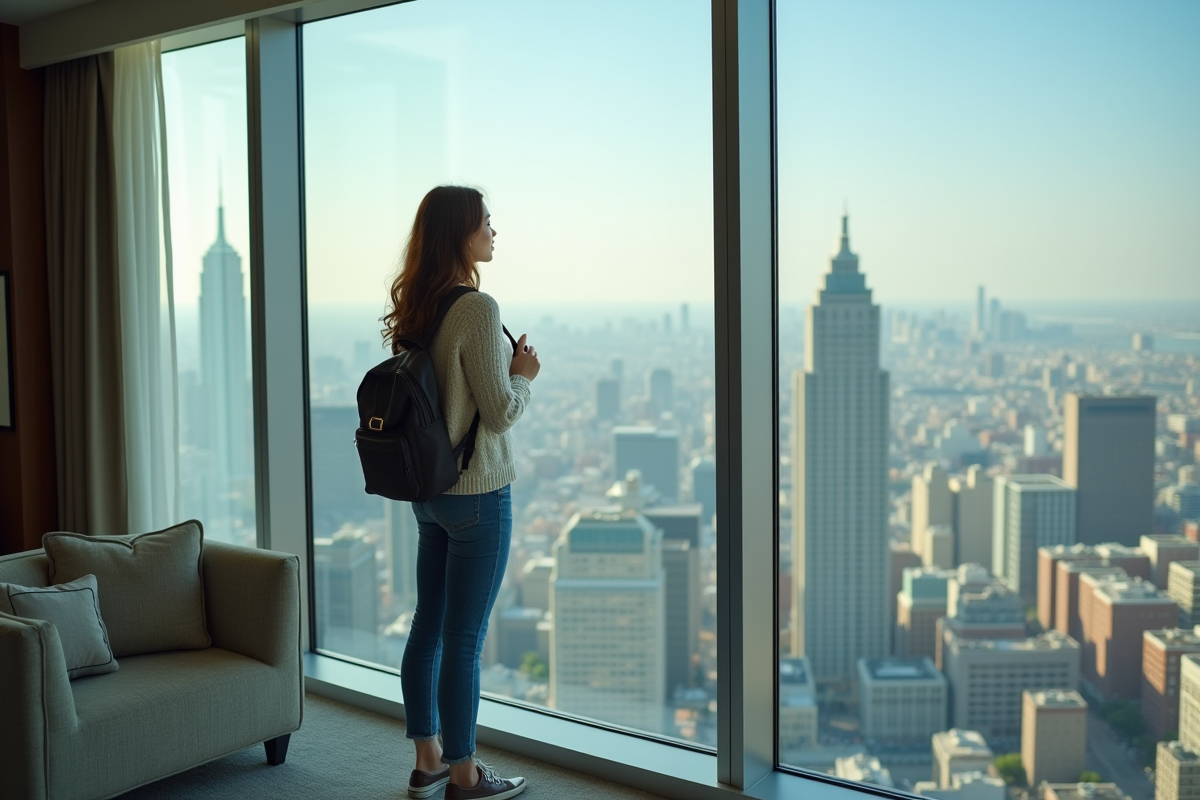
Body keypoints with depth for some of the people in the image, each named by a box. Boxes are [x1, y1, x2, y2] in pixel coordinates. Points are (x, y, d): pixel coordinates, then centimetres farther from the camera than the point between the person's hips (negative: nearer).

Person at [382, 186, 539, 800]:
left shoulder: (417, 307, 7)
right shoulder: (477, 309, -18)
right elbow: (500, 412, -17)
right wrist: (523, 375, 0)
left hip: (428, 490, 8)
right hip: (476, 493, -8)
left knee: (428, 626, 15)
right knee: (464, 639, 2)